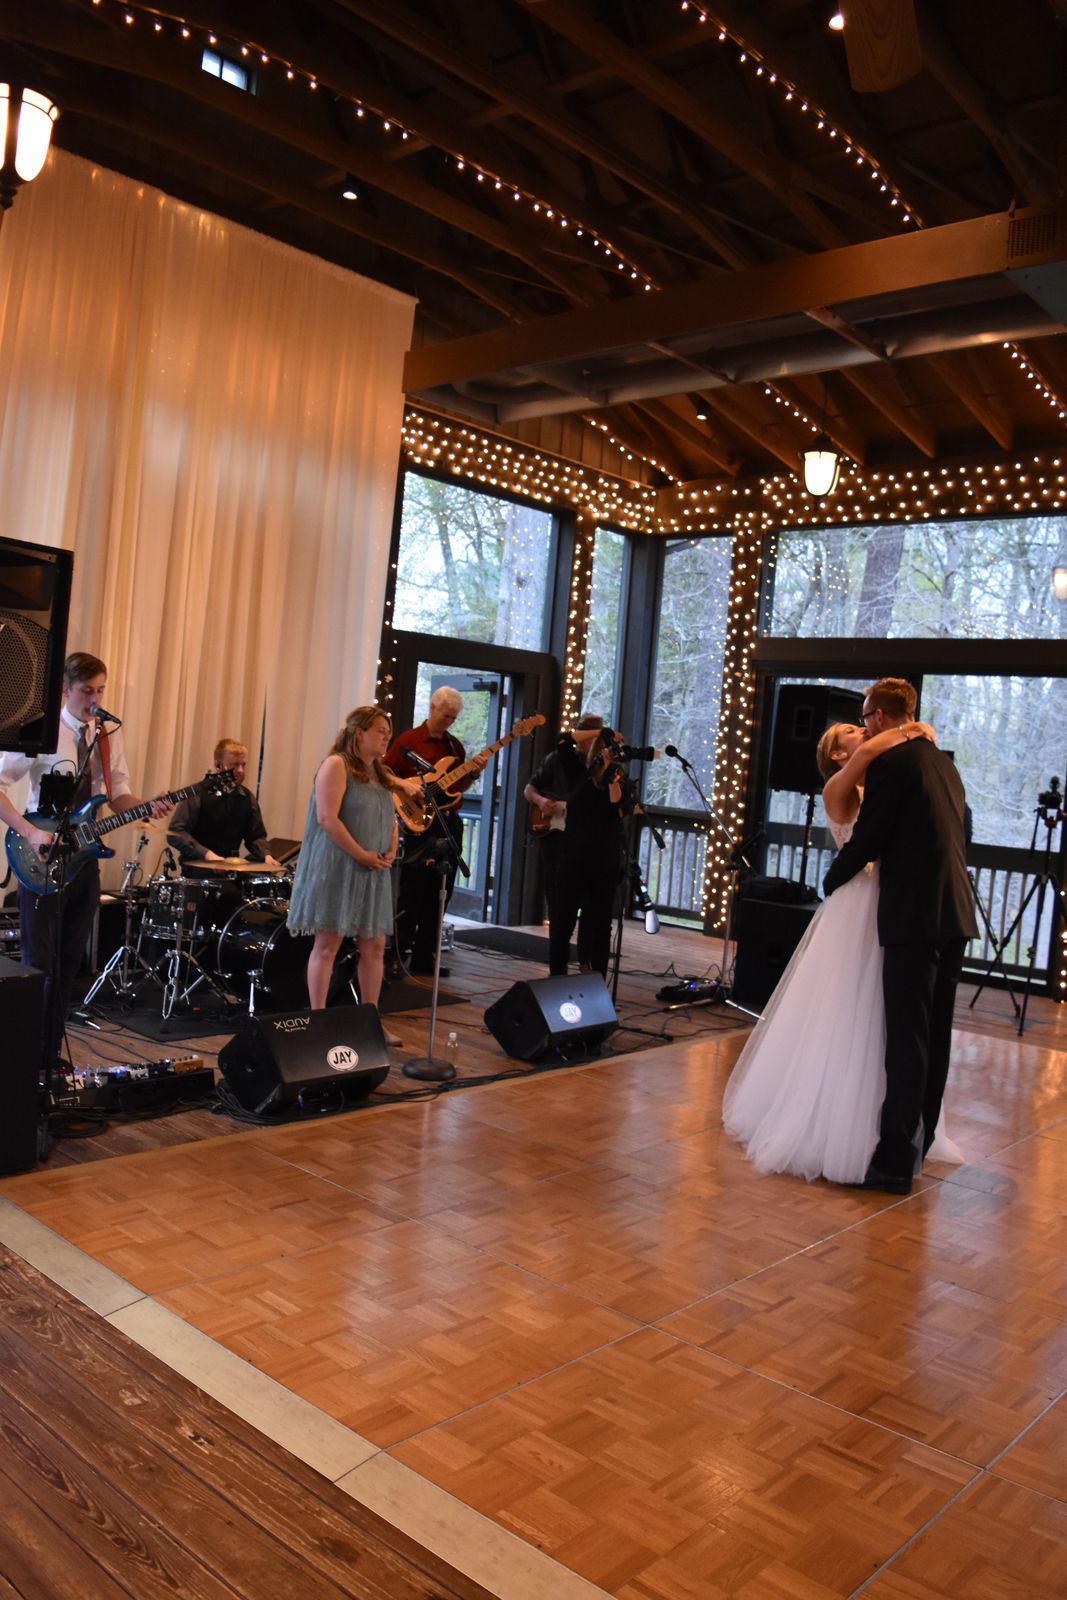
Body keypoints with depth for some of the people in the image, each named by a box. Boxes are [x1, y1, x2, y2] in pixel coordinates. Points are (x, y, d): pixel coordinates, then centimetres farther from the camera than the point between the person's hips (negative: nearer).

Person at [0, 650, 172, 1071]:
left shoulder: (109, 736, 8)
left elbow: (118, 796, 9)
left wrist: (148, 806, -12)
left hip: (86, 859, 6)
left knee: (68, 966, 10)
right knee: (39, 966, -4)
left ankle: (49, 1059, 19)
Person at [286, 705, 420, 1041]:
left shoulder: (380, 773, 17)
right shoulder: (337, 765, -8)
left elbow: (390, 817, 20)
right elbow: (327, 818, -17)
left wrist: (390, 852, 0)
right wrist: (363, 855, -17)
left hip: (373, 872, 8)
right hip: (337, 868, -8)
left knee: (374, 946, 8)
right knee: (328, 943, -4)